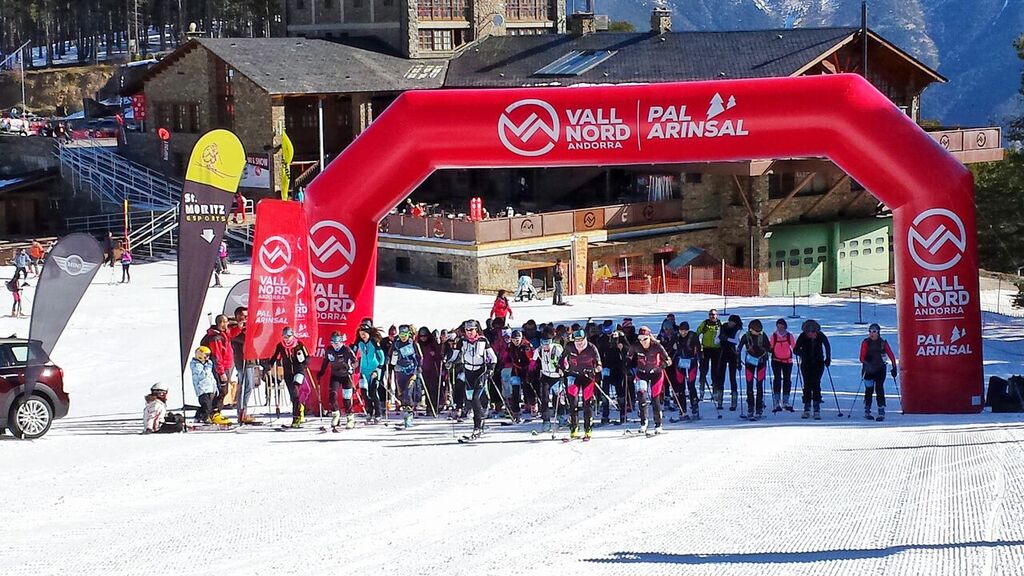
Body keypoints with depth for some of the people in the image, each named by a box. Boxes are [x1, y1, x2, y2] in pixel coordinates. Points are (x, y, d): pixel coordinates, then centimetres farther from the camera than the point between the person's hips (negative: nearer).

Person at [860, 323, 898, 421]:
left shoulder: (883, 343, 1)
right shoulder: (866, 343, -2)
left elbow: (891, 355, 3)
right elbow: (862, 357, -11)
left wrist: (894, 368, -3)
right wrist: (865, 361, -32)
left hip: (880, 369, 0)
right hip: (868, 370, 0)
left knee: (879, 389, -10)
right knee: (869, 390, 3)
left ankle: (881, 412, -11)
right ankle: (867, 412, 16)